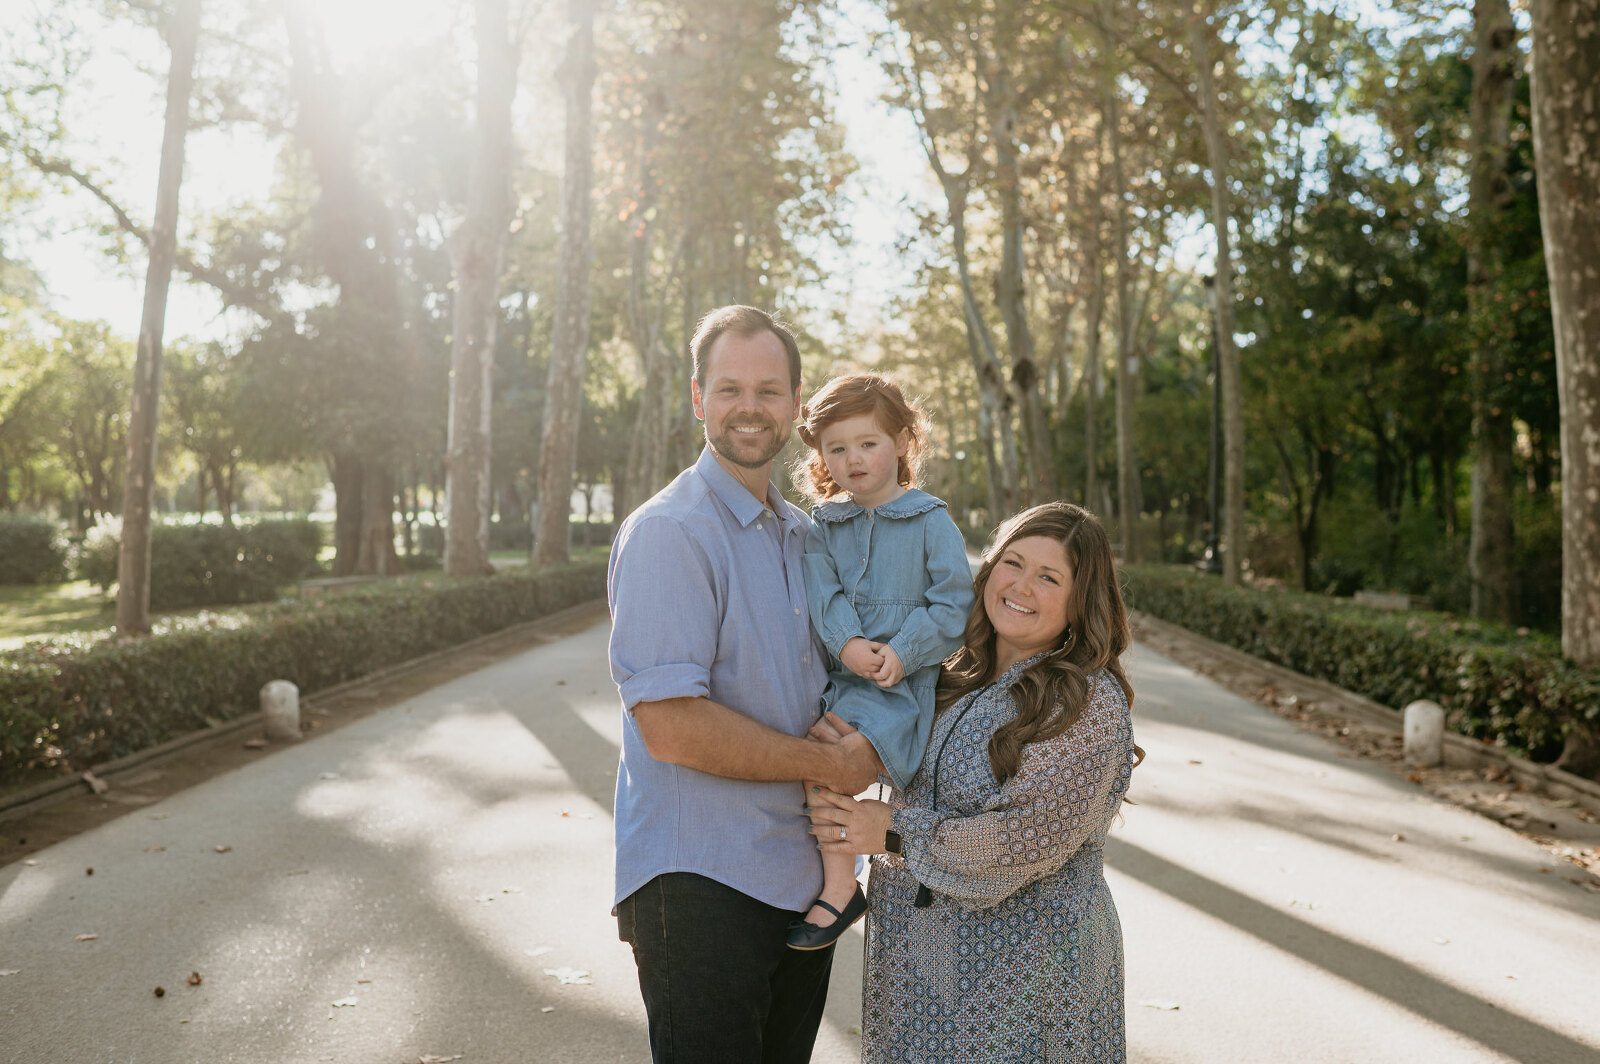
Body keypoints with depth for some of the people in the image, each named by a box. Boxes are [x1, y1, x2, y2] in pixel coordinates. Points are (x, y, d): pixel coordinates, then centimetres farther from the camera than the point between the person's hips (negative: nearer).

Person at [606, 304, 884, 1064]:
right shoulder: (667, 532, -14)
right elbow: (670, 727, -22)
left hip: (804, 878, 8)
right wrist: (829, 764, -13)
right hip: (700, 885, -8)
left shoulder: (804, 535, 13)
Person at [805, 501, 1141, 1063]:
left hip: (1026, 968, -6)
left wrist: (894, 833, -15)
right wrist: (842, 745, -7)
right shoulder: (953, 681, 5)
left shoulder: (1090, 703, -16)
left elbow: (1027, 840, -22)